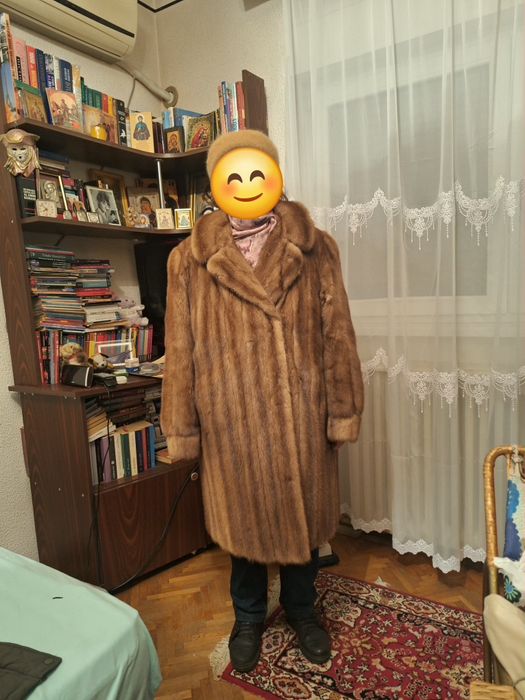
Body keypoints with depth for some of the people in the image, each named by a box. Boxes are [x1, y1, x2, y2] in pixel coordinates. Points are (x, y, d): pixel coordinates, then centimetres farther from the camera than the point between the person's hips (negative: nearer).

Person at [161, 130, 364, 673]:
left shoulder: (315, 250, -1)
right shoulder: (190, 260, -3)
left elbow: (337, 337, -1)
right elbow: (181, 351, -2)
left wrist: (342, 412, -2)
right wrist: (183, 428, -1)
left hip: (301, 416, 1)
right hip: (230, 420, 0)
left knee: (303, 515, 17)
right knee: (242, 519, 17)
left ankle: (301, 607, 46)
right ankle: (249, 617, 44)